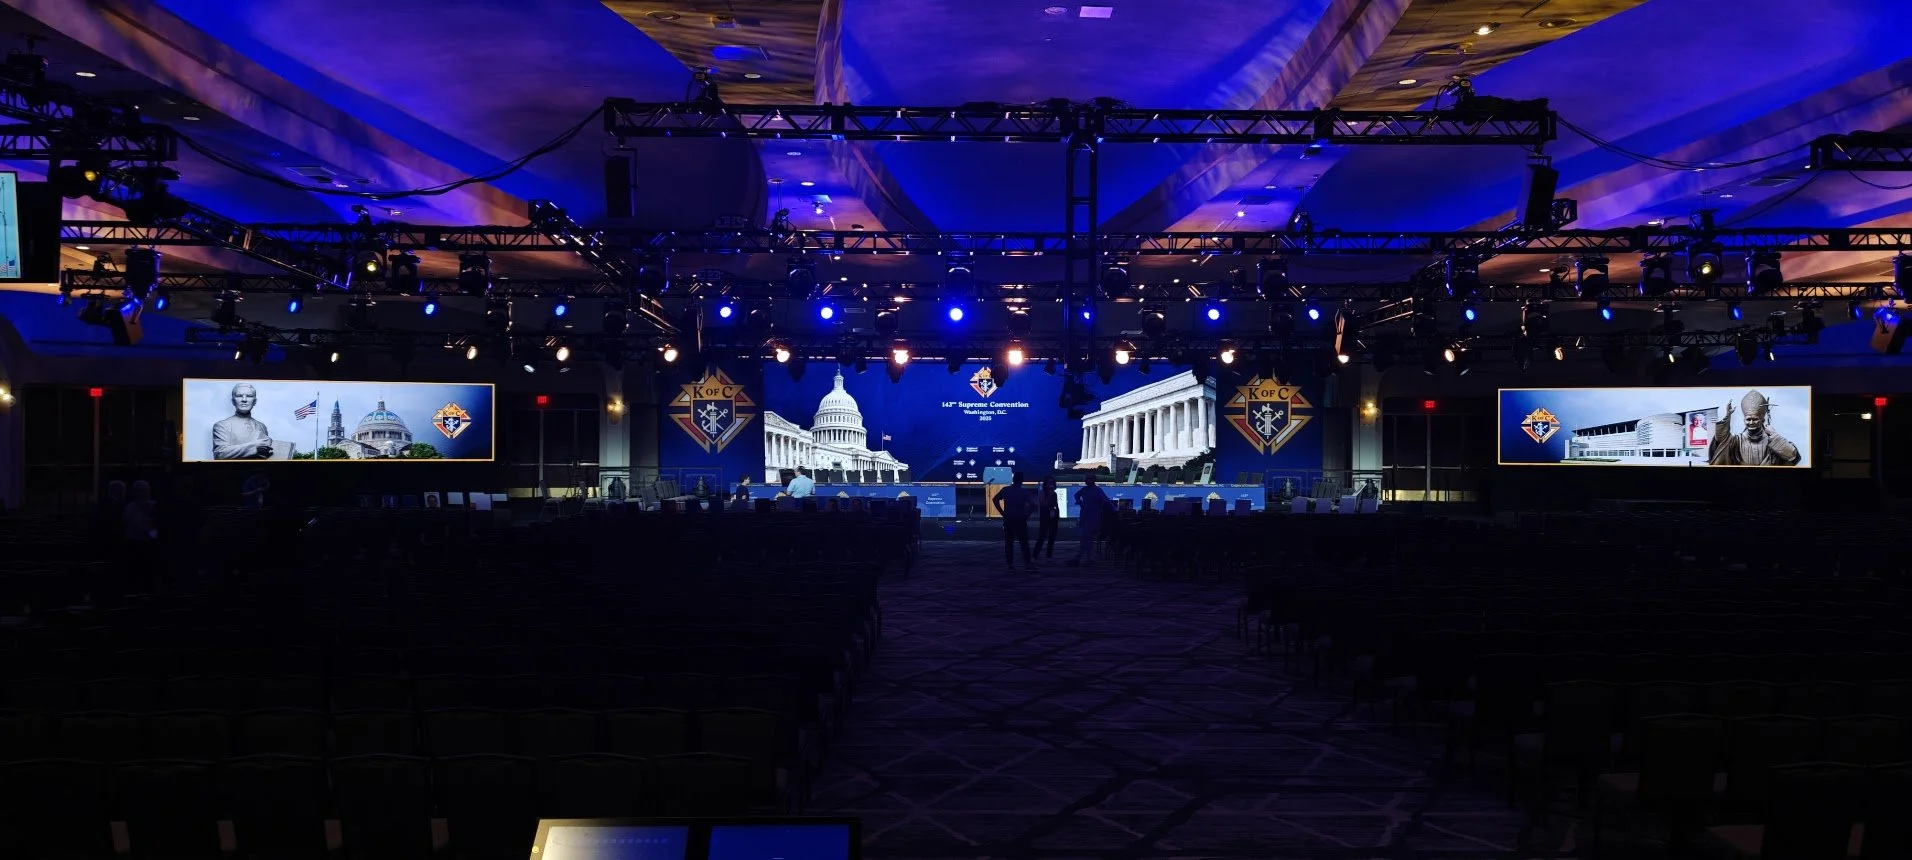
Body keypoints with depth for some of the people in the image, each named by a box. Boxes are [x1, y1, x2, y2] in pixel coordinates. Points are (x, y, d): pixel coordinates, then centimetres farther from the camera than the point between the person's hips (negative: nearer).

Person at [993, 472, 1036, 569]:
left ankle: (1010, 563, 6)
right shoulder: (1024, 491, -5)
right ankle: (1028, 562, -6)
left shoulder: (1005, 490, 3)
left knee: (1008, 542, 8)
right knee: (1024, 543, 1)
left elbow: (995, 499, 4)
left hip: (1008, 520, 2)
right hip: (1020, 520, -2)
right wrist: (1027, 515, -5)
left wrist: (1002, 512, 5)